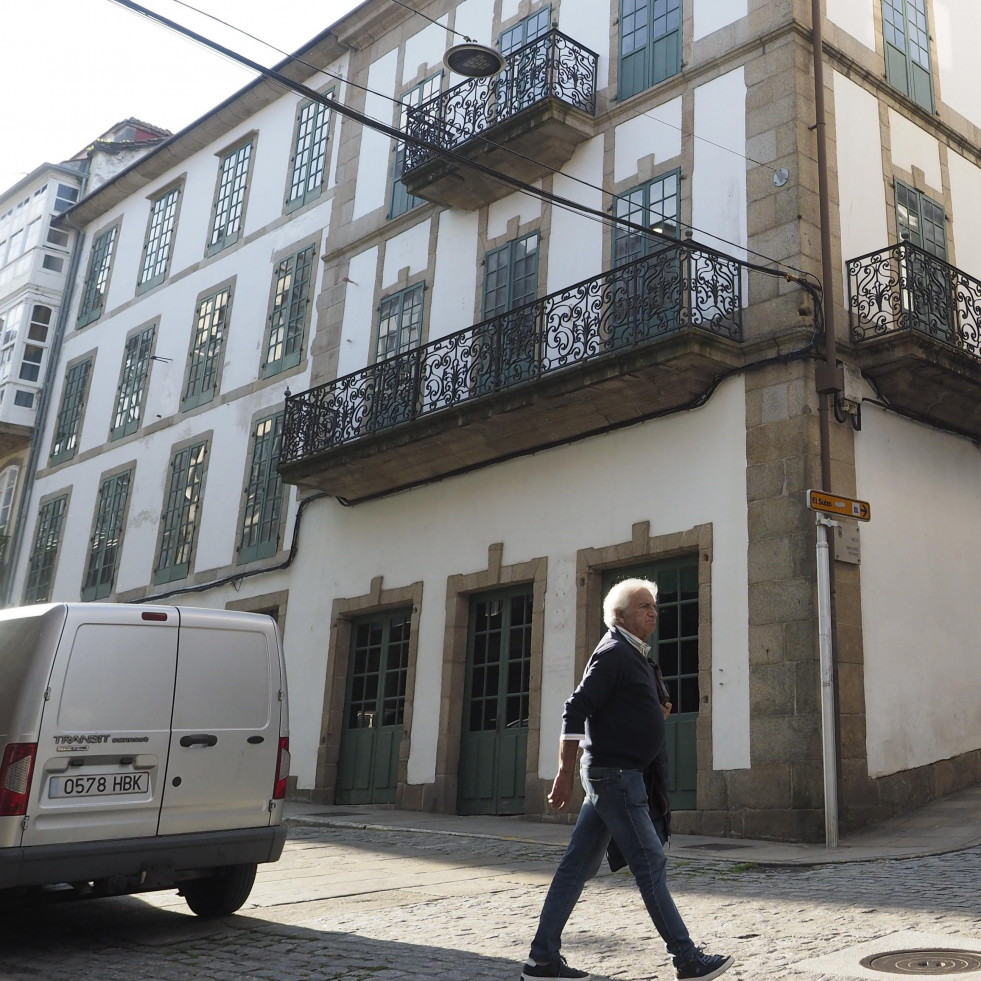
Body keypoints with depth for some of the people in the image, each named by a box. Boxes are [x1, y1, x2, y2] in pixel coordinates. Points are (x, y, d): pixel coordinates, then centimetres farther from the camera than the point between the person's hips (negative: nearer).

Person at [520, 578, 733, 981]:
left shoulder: (632, 654, 17)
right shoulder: (613, 652, -12)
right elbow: (576, 711, -18)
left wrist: (655, 715, 10)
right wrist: (565, 775, -20)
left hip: (613, 774, 10)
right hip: (614, 772, -10)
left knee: (578, 866, 9)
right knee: (650, 864, -2)